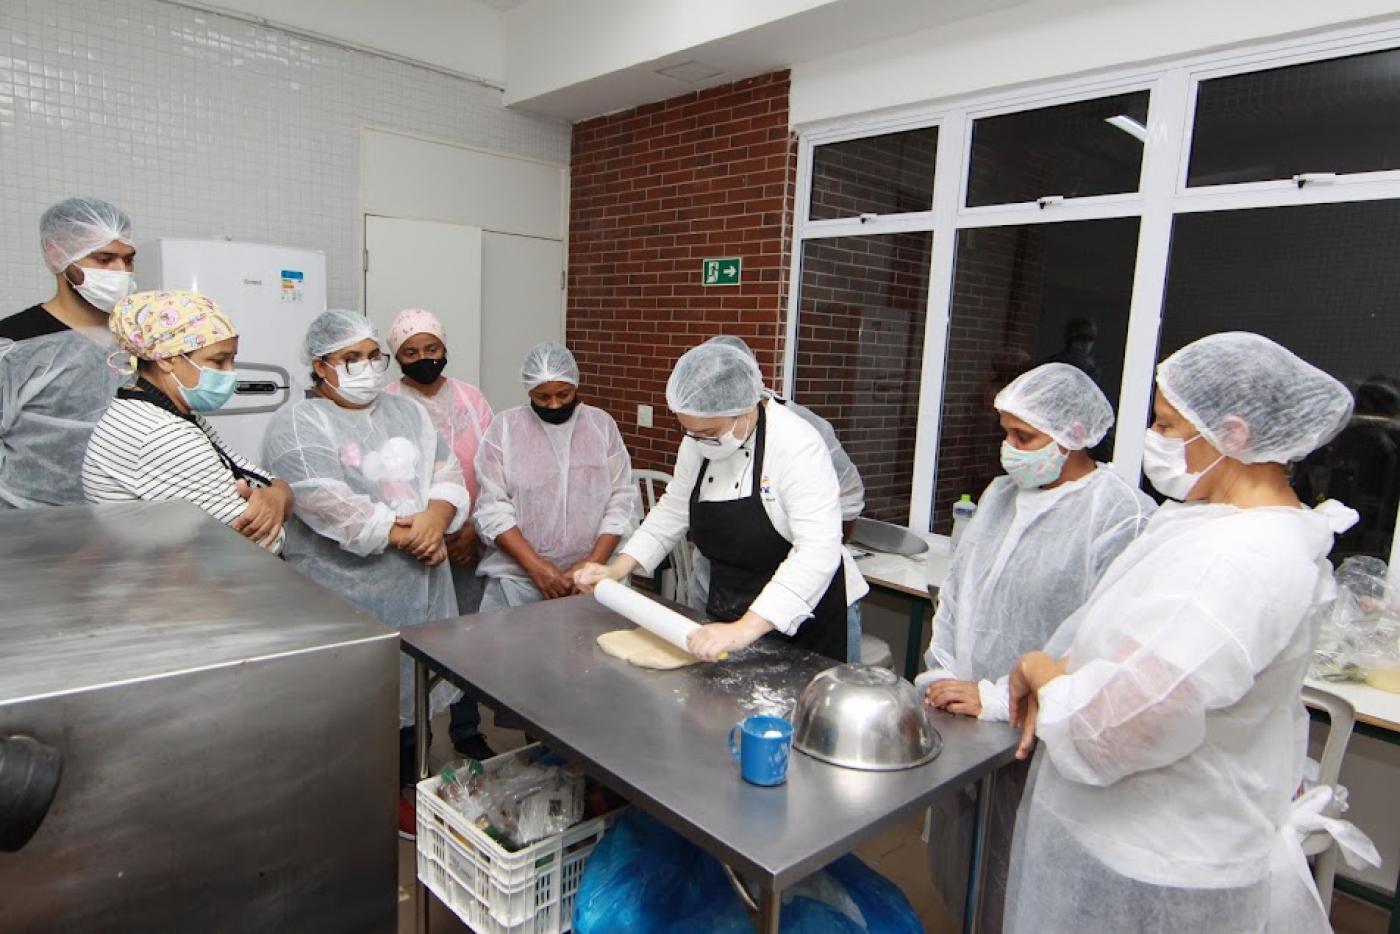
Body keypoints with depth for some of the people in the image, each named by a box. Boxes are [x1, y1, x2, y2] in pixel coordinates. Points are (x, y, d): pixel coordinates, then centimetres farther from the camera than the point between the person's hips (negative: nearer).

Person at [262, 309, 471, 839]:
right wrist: (408, 535, -16)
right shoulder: (298, 426, -8)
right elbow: (330, 508, -20)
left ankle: (401, 797, 35)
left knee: (409, 696, 17)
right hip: (347, 594, -6)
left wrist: (436, 518, -13)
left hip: (419, 587, 6)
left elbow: (449, 475, 7)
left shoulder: (407, 412, 14)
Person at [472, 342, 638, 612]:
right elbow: (493, 509, -4)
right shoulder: (504, 427, 0)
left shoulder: (602, 424, 4)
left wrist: (594, 563, -10)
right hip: (516, 579, -1)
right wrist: (536, 566, -14)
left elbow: (621, 500, 1)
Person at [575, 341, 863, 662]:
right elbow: (673, 510, 8)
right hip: (730, 616, 7)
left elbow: (817, 552, -35)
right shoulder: (699, 441, -5)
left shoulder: (798, 446, -26)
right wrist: (618, 569, -2)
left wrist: (744, 630, -42)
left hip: (803, 621, -6)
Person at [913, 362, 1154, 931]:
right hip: (962, 721, 6)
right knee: (957, 871, 19)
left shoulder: (1122, 516, -15)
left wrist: (999, 699, -19)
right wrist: (940, 679, 4)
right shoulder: (1001, 493, 8)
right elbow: (955, 591, 11)